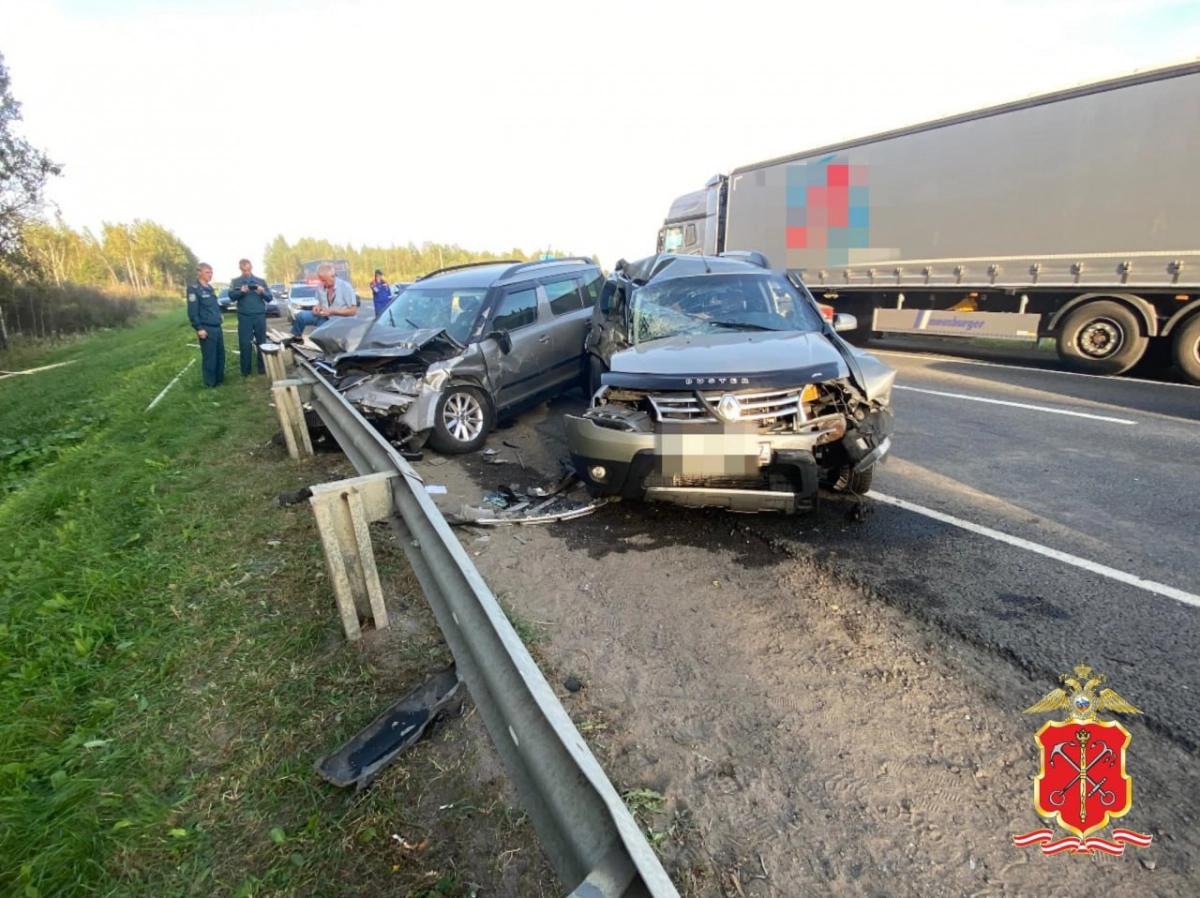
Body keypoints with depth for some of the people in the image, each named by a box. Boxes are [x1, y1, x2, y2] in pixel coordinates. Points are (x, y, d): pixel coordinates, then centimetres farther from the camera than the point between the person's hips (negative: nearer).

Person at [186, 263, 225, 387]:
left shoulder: (210, 288, 16)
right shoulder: (194, 289, -10)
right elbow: (192, 312, -14)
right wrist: (199, 328, -18)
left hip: (217, 327, 8)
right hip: (206, 329, -8)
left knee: (220, 354, 13)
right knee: (209, 356, -2)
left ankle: (219, 379, 25)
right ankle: (210, 382, 7)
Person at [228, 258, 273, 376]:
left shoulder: (261, 281, 12)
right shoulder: (236, 281, 10)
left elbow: (269, 297, 7)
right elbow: (231, 296, -2)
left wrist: (263, 292, -15)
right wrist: (241, 291, -21)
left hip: (260, 315, 1)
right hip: (244, 316, -1)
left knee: (261, 342, 2)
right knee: (245, 343, -1)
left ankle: (262, 367, 10)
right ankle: (245, 370, 4)